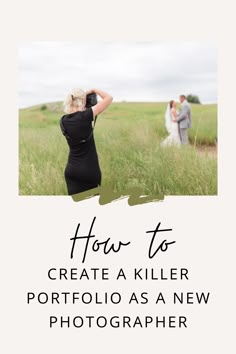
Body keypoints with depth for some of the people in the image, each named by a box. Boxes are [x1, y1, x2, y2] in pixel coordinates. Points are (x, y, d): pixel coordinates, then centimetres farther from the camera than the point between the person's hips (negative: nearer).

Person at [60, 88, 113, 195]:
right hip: (89, 170, -5)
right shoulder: (85, 116, -16)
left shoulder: (63, 121, 0)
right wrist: (94, 90, 5)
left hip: (71, 170, 5)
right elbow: (109, 98, -9)